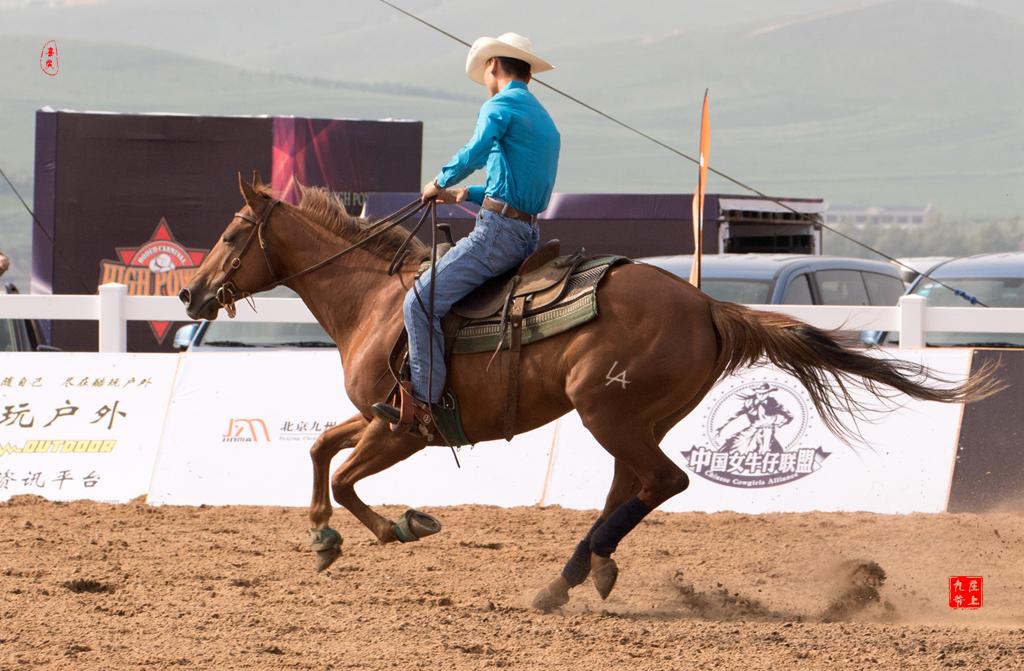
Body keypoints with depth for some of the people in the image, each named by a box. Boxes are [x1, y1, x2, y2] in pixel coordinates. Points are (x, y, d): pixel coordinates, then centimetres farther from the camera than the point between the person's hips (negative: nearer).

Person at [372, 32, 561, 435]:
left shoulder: (500, 106, -6)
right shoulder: (545, 122, 23)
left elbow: (474, 154, -24)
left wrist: (440, 183, -6)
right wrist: (467, 195, 28)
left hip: (498, 232, -10)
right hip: (528, 233, 10)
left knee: (422, 301, -13)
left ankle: (421, 405, -19)